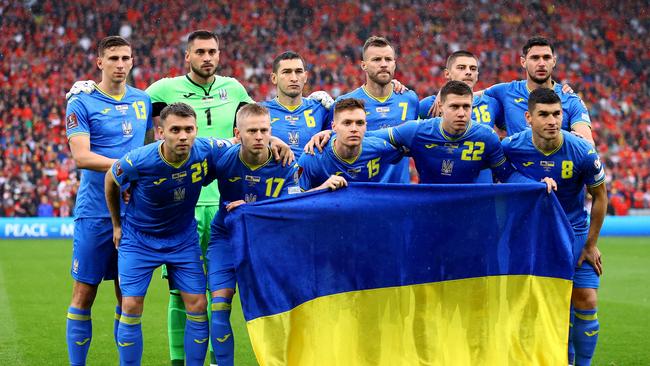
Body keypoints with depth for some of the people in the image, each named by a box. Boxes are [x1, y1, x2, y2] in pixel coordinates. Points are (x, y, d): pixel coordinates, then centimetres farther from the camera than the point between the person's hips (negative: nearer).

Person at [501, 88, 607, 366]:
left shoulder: (583, 152, -19)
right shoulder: (511, 147, -18)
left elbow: (599, 196, -5)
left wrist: (591, 245, -2)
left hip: (574, 233, 0)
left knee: (586, 303, -8)